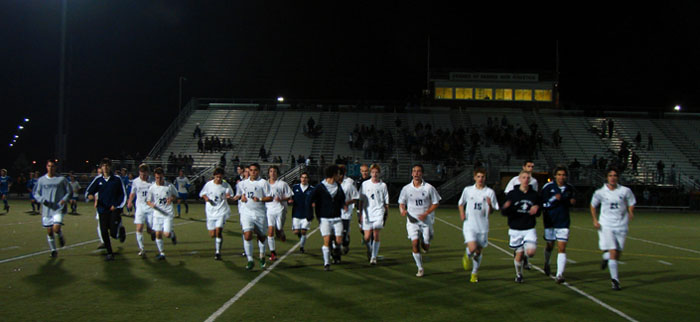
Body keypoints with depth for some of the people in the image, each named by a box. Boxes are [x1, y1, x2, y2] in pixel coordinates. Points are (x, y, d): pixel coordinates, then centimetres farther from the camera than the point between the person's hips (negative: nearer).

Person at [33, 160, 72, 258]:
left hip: (59, 209, -3)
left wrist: (65, 199, -12)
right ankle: (53, 250, 23)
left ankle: (60, 236, 17)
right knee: (49, 231, 7)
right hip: (46, 209, 3)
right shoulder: (41, 180, 6)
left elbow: (69, 191, 7)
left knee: (56, 228, -19)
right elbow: (36, 193, 12)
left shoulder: (62, 179, 0)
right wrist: (42, 200, -8)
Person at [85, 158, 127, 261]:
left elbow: (123, 195, 3)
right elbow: (88, 191, 8)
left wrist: (116, 205, -8)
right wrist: (90, 196, -15)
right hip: (102, 210, 3)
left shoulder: (116, 180, -1)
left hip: (114, 209, -3)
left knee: (114, 233, -12)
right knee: (104, 233, 2)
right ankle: (109, 253, 17)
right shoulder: (98, 180, 5)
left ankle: (121, 230, 24)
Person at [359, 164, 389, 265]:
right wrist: (360, 213, 5)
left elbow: (386, 201, 10)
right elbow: (361, 200, 10)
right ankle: (370, 250, 32)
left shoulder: (383, 185, 6)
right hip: (367, 213, 1)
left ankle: (374, 257, -2)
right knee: (367, 237, 1)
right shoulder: (365, 184, 7)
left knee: (376, 235, -12)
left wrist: (386, 214, 6)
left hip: (378, 212, -1)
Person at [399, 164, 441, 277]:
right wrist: (403, 210, -12)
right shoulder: (406, 188, 0)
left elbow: (436, 203, 1)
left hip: (426, 220, 0)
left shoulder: (429, 188, -5)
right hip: (412, 220, 1)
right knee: (415, 243, -12)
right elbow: (401, 203, 11)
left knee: (425, 246, 1)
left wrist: (426, 214, -12)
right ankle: (420, 268, 3)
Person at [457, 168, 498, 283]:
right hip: (469, 225, -1)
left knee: (478, 252, 9)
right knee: (472, 248, -20)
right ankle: (467, 256, 17)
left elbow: (491, 212, 1)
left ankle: (474, 273, 31)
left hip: (483, 226, 1)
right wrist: (462, 213, -1)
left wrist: (490, 205, -20)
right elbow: (461, 203, 17)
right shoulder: (467, 190, 2)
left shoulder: (490, 192, 0)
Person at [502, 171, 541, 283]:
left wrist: (536, 209, -12)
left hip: (530, 229, 1)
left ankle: (525, 253, 20)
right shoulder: (512, 194, -3)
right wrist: (506, 207, -27)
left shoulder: (534, 195, 2)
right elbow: (504, 213, -4)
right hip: (516, 229, -1)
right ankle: (519, 274, 30)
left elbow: (538, 214, 12)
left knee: (530, 252, -18)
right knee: (519, 254, 4)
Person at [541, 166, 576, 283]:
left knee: (562, 248, -7)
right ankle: (547, 263, 44)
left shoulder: (570, 188, 1)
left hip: (563, 222, 1)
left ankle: (559, 274, -7)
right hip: (550, 221, -1)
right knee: (550, 246, 14)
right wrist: (553, 199, -25)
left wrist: (572, 202, -4)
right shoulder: (548, 187, -8)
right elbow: (543, 205, -11)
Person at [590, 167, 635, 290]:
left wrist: (630, 213, -8)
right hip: (606, 226, -2)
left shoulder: (625, 191, -2)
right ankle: (615, 280, 1)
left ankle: (606, 257, 43)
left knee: (618, 254, 8)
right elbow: (593, 206, 13)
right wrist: (595, 220, 2)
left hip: (621, 226, 2)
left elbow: (631, 204, 12)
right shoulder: (600, 192, -2)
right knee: (612, 252, -12)